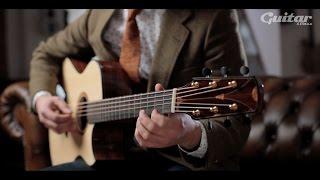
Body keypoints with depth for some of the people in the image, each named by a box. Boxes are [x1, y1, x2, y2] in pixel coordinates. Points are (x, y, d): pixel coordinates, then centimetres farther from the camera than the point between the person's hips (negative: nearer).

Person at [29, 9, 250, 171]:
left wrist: (190, 135, -38)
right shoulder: (101, 15, 5)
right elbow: (47, 53, 23)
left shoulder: (214, 16, -13)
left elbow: (236, 125, -16)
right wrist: (42, 97, 3)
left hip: (182, 160, -4)